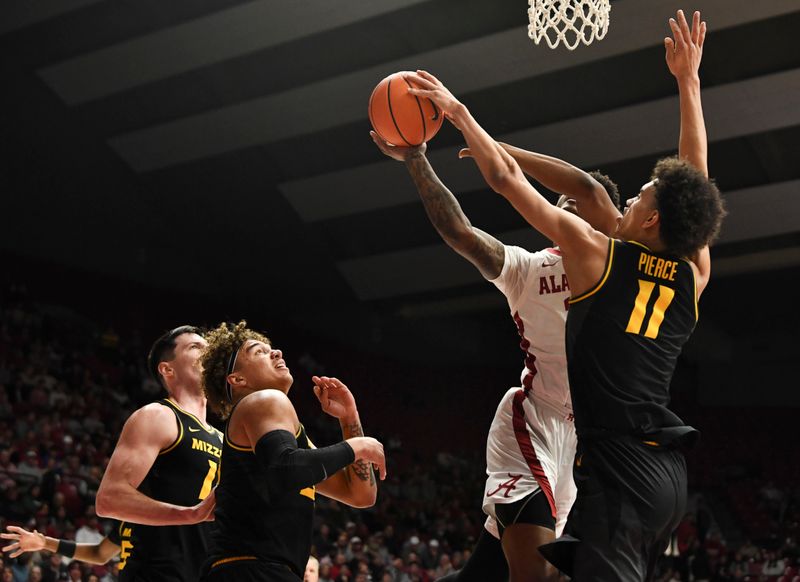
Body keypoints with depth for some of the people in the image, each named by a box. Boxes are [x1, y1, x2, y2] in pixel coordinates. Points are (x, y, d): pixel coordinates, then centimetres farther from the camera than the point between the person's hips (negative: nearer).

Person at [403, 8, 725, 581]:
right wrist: (688, 81, 30)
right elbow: (695, 178, 23)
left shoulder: (595, 253, -2)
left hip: (618, 465, -7)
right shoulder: (694, 275, 10)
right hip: (669, 469, 7)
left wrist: (458, 112, 15)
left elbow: (505, 179, 4)